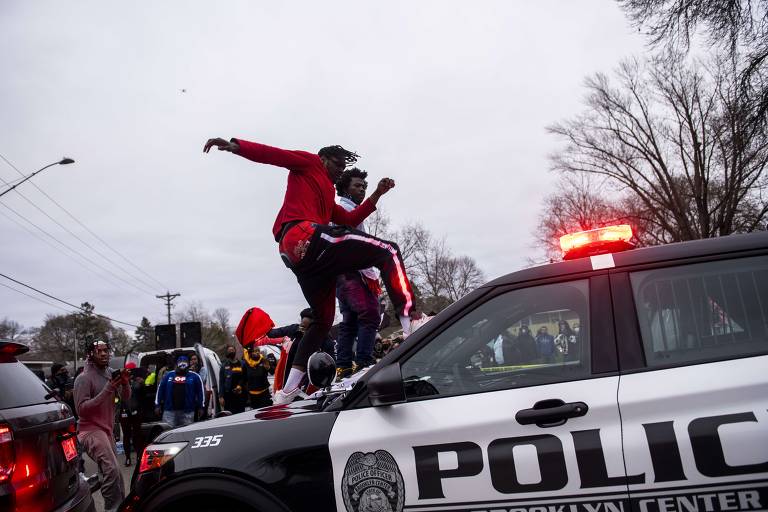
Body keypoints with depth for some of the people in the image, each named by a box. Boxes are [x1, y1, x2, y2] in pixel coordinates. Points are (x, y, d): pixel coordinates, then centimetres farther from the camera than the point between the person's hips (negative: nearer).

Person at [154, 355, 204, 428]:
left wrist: (200, 407, -1)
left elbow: (200, 392, 4)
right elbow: (160, 390, 11)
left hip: (187, 411, -1)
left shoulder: (194, 376, 6)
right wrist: (157, 405, 7)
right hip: (169, 410, 1)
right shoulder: (168, 375, 12)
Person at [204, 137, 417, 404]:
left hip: (297, 256, 10)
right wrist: (236, 146, -14)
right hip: (307, 237, -10)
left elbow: (350, 220, 28)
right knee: (387, 252, -12)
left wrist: (376, 195, 23)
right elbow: (271, 154, 2)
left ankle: (287, 392, 17)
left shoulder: (327, 197, 38)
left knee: (323, 321, 18)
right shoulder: (308, 163, 16)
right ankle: (411, 328, -31)